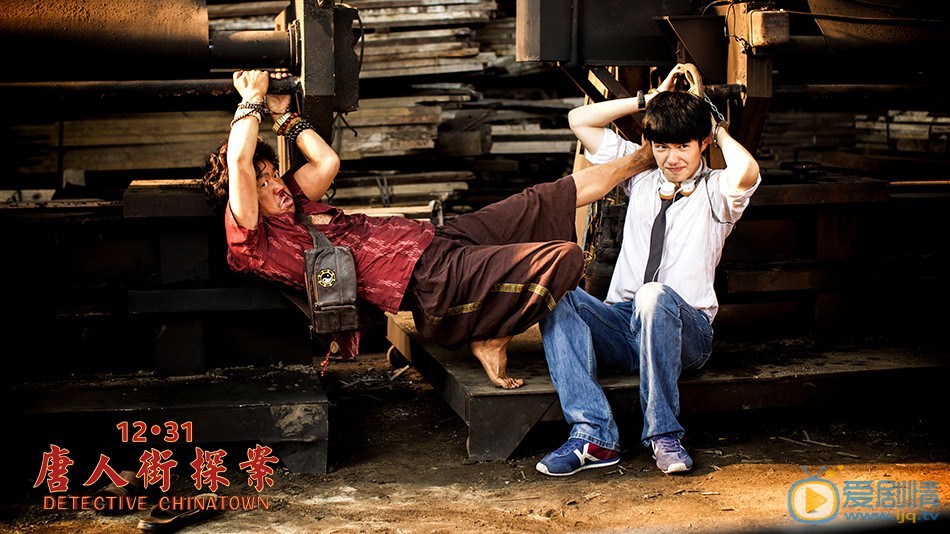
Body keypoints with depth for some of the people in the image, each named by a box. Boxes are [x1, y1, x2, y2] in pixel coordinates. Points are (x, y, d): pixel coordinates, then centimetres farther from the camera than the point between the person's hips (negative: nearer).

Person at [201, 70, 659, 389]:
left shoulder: (290, 206, 13)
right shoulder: (252, 245, -14)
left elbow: (328, 162, 22)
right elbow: (238, 162, -25)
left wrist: (284, 115, 17)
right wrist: (252, 99, -10)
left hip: (439, 239, 10)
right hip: (436, 283, -9)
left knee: (544, 201, 13)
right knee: (563, 258, -18)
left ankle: (638, 161, 30)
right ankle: (492, 340, -1)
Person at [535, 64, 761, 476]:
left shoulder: (716, 191, 5)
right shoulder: (640, 175, 19)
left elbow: (746, 172, -22)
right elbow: (579, 120, 20)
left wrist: (719, 131, -1)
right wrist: (649, 100, 15)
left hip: (685, 330, -4)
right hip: (620, 329, 4)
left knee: (655, 295, -38)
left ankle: (663, 434, -28)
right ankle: (593, 434, -33)